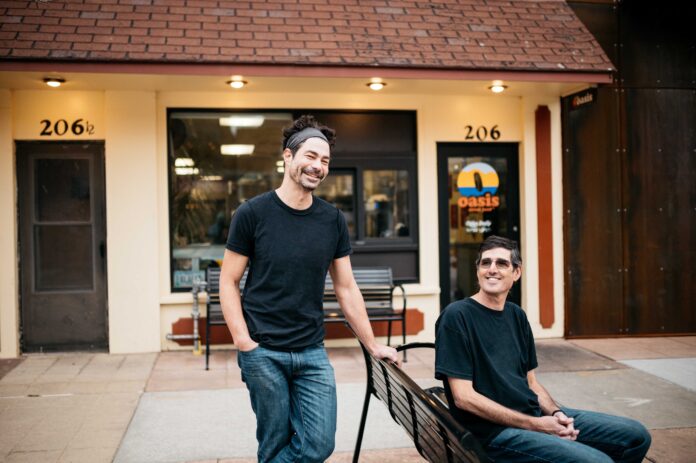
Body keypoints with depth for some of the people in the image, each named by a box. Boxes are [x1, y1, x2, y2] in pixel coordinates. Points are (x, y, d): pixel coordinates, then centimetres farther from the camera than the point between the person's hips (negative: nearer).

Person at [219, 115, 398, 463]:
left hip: (312, 352, 3)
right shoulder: (253, 213, -6)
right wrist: (243, 341, -12)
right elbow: (228, 282, -2)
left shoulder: (333, 220, 4)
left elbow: (346, 289, 9)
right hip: (263, 352, -3)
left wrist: (373, 346, 9)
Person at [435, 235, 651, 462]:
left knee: (636, 436, 8)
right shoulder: (457, 316, -12)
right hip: (495, 429, -8)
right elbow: (463, 397, -17)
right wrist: (535, 425, -16)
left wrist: (555, 413, -5)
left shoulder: (516, 315, 11)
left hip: (536, 412, 8)